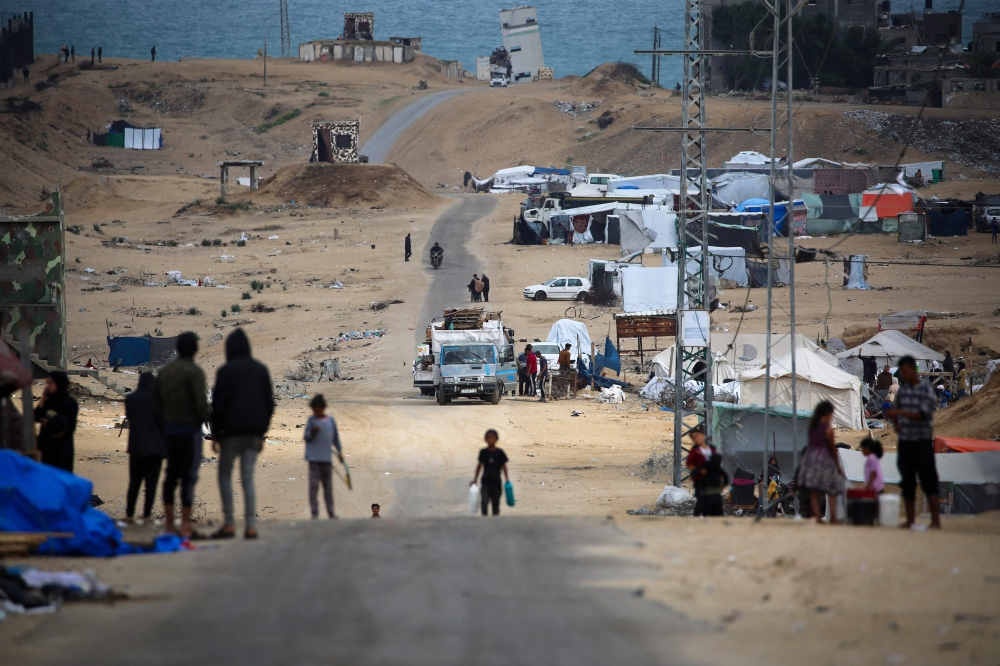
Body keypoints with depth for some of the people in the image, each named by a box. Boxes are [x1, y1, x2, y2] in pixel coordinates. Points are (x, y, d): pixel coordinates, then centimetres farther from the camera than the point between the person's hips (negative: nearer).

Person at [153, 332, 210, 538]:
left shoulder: (164, 371, 10)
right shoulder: (195, 372, -12)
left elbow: (155, 403, 10)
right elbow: (201, 403, -19)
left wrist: (165, 423, 17)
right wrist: (206, 418, 1)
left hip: (169, 429, 6)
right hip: (190, 428, -6)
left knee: (171, 475, 10)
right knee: (189, 476, -5)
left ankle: (169, 524, 11)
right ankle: (185, 526, -8)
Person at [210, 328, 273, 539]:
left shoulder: (225, 371, -7)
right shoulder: (261, 370, 8)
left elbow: (218, 404, -8)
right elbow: (269, 403, 11)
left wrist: (215, 434, -1)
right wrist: (262, 432, 16)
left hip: (231, 432, -4)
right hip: (254, 432, 4)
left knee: (225, 475, 7)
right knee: (248, 477, 5)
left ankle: (229, 524, -2)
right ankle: (251, 525, -4)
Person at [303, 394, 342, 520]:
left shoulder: (330, 420, 7)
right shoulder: (311, 420, 0)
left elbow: (335, 437, 15)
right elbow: (307, 438, -2)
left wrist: (340, 452, 13)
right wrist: (312, 432, -21)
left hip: (327, 458, 3)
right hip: (314, 458, -3)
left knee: (328, 486, 7)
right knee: (314, 485, -6)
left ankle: (330, 512, 11)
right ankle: (314, 512, -6)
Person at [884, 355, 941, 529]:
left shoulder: (925, 389, -8)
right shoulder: (902, 389, 8)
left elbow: (923, 414, -18)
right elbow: (895, 409, 17)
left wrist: (900, 412, -27)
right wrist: (895, 423, -4)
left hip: (923, 442, -6)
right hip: (905, 442, 6)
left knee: (929, 482, -9)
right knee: (907, 483, 7)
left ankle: (936, 521, -10)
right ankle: (910, 520, 14)